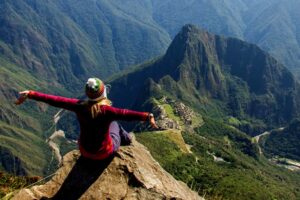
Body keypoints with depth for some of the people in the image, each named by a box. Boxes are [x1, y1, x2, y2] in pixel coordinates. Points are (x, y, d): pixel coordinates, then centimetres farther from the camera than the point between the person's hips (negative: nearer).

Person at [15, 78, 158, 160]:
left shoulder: (79, 106, -22)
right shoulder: (106, 111, -31)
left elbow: (54, 100, -19)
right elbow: (125, 114, -45)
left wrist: (30, 94, -15)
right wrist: (147, 116, -51)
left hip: (85, 151, 3)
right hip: (105, 152, -3)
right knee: (114, 123, 24)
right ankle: (125, 139, 49)